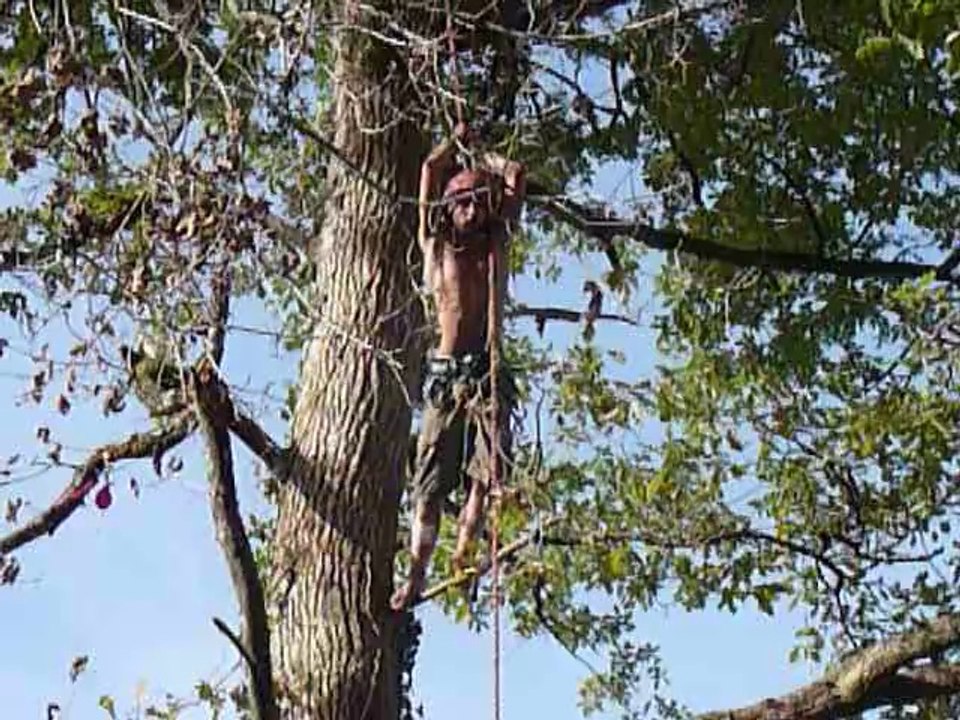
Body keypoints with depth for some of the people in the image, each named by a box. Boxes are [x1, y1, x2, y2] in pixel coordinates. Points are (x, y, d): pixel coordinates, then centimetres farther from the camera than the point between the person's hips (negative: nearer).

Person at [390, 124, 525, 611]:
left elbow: (515, 175, 17)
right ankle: (416, 575, -9)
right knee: (429, 482, -6)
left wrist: (479, 156, 31)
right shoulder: (437, 248, 11)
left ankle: (462, 558, -19)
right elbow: (431, 168, 12)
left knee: (483, 474, -16)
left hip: (487, 374, 1)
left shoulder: (495, 245, 15)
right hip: (445, 374, -1)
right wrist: (458, 141, 26)